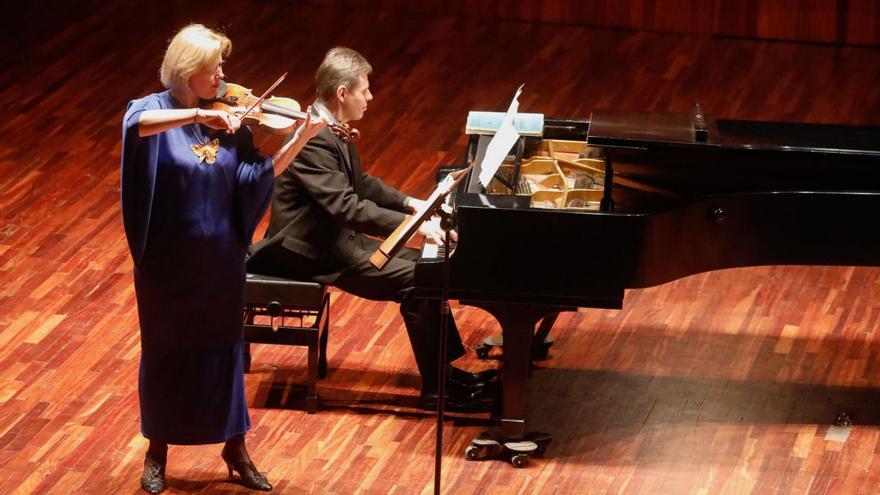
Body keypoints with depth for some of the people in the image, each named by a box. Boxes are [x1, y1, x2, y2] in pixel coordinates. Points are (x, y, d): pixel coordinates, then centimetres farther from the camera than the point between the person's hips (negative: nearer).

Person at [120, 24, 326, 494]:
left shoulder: (228, 120, -2)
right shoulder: (153, 109, -12)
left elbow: (256, 177, -7)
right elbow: (137, 125, -36)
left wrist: (302, 137, -17)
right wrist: (197, 115, -44)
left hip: (220, 260, 3)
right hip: (167, 260, -3)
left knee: (224, 350, 13)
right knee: (164, 353, 12)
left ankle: (235, 449, 27)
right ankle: (157, 451, 29)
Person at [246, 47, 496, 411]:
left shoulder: (333, 128, 7)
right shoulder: (313, 138, -26)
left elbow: (359, 183, 21)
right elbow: (347, 207, -32)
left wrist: (409, 203, 10)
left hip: (335, 236, 11)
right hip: (313, 252, -11)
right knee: (415, 283, -16)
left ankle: (448, 369, 14)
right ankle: (436, 388, -5)